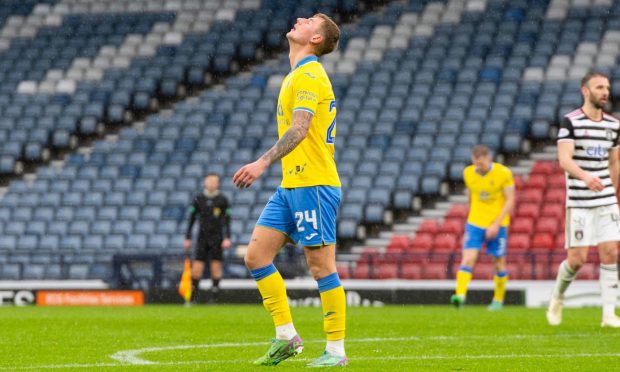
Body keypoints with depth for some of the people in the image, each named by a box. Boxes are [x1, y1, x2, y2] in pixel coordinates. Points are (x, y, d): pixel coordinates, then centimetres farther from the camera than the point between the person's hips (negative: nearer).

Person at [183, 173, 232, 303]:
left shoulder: (222, 200, 2)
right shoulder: (198, 199, 7)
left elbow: (227, 220, 2)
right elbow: (191, 218, 11)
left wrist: (227, 238, -8)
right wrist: (187, 238, 8)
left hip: (217, 237, -1)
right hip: (202, 237, 1)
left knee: (216, 267, -3)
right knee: (197, 267, -6)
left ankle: (214, 297, 3)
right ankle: (192, 297, -1)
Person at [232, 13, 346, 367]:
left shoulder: (309, 75, -11)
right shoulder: (300, 75, 19)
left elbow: (299, 129, -23)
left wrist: (263, 162, -32)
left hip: (312, 184, -10)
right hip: (291, 184, 10)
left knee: (322, 266, -5)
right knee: (256, 255, 3)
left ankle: (336, 350, 1)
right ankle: (287, 336, 8)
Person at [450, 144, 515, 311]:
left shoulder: (503, 173, -10)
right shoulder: (468, 173, 1)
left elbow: (510, 200, -9)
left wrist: (496, 223, -16)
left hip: (497, 225, -2)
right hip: (474, 223, 2)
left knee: (499, 263, 7)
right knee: (468, 259, -14)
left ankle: (498, 300, 23)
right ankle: (460, 295, -24)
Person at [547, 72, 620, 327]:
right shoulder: (571, 122, -7)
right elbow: (564, 159, -20)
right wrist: (585, 176, -38)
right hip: (579, 202, -4)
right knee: (577, 258, -4)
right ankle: (557, 298, 24)